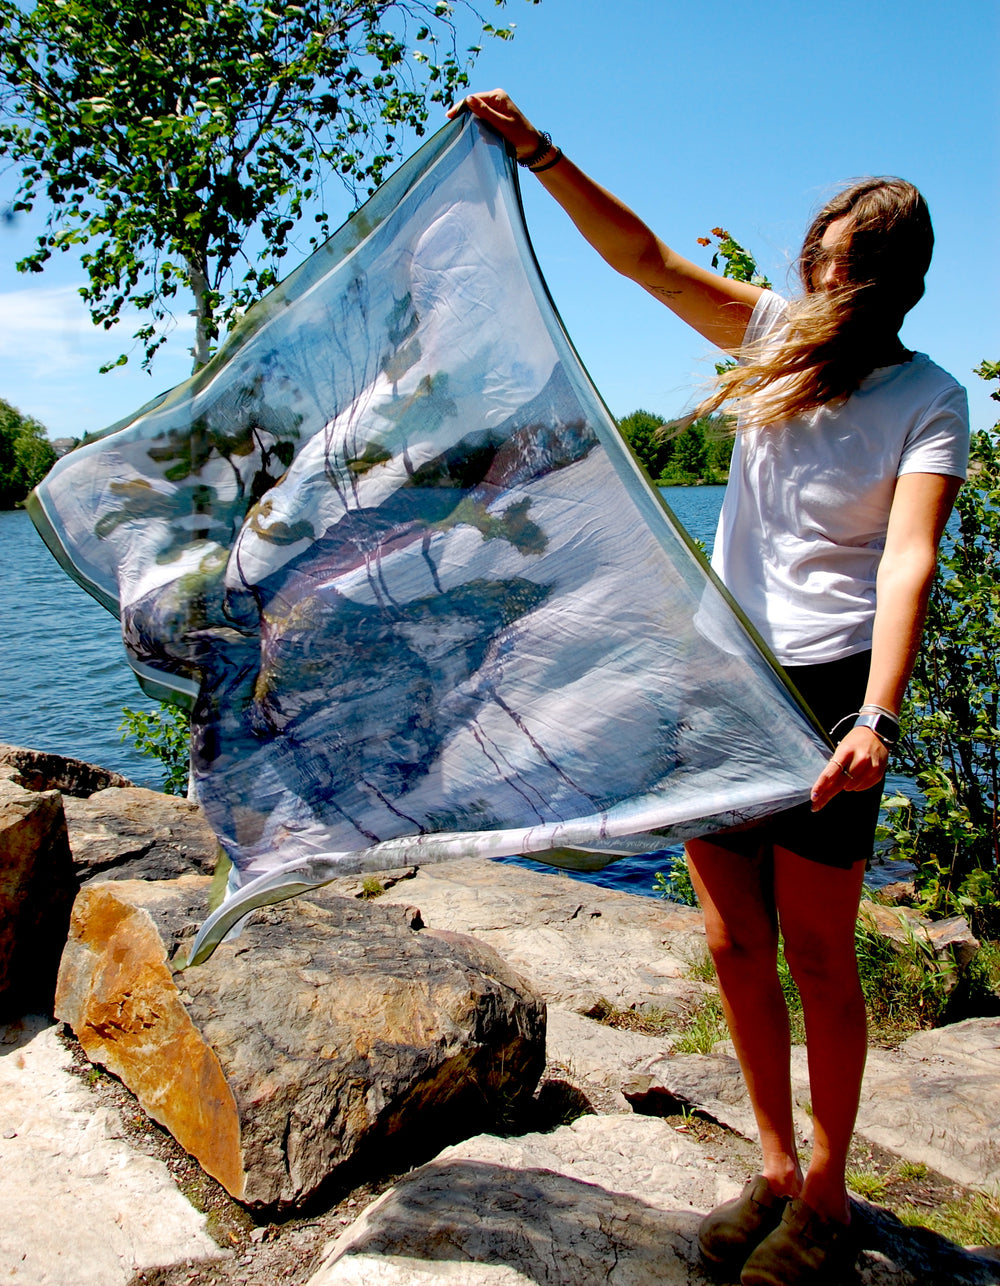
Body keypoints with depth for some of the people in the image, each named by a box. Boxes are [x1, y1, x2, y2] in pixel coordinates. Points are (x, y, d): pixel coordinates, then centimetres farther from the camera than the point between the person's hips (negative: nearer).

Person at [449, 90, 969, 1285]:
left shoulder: (929, 401, -5)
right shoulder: (775, 331, 7)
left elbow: (907, 560, -19)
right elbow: (644, 257, 5)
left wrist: (877, 717, -31)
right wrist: (539, 154, -1)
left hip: (825, 684, -4)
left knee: (816, 952, 3)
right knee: (734, 940, 9)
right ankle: (774, 1168, 27)